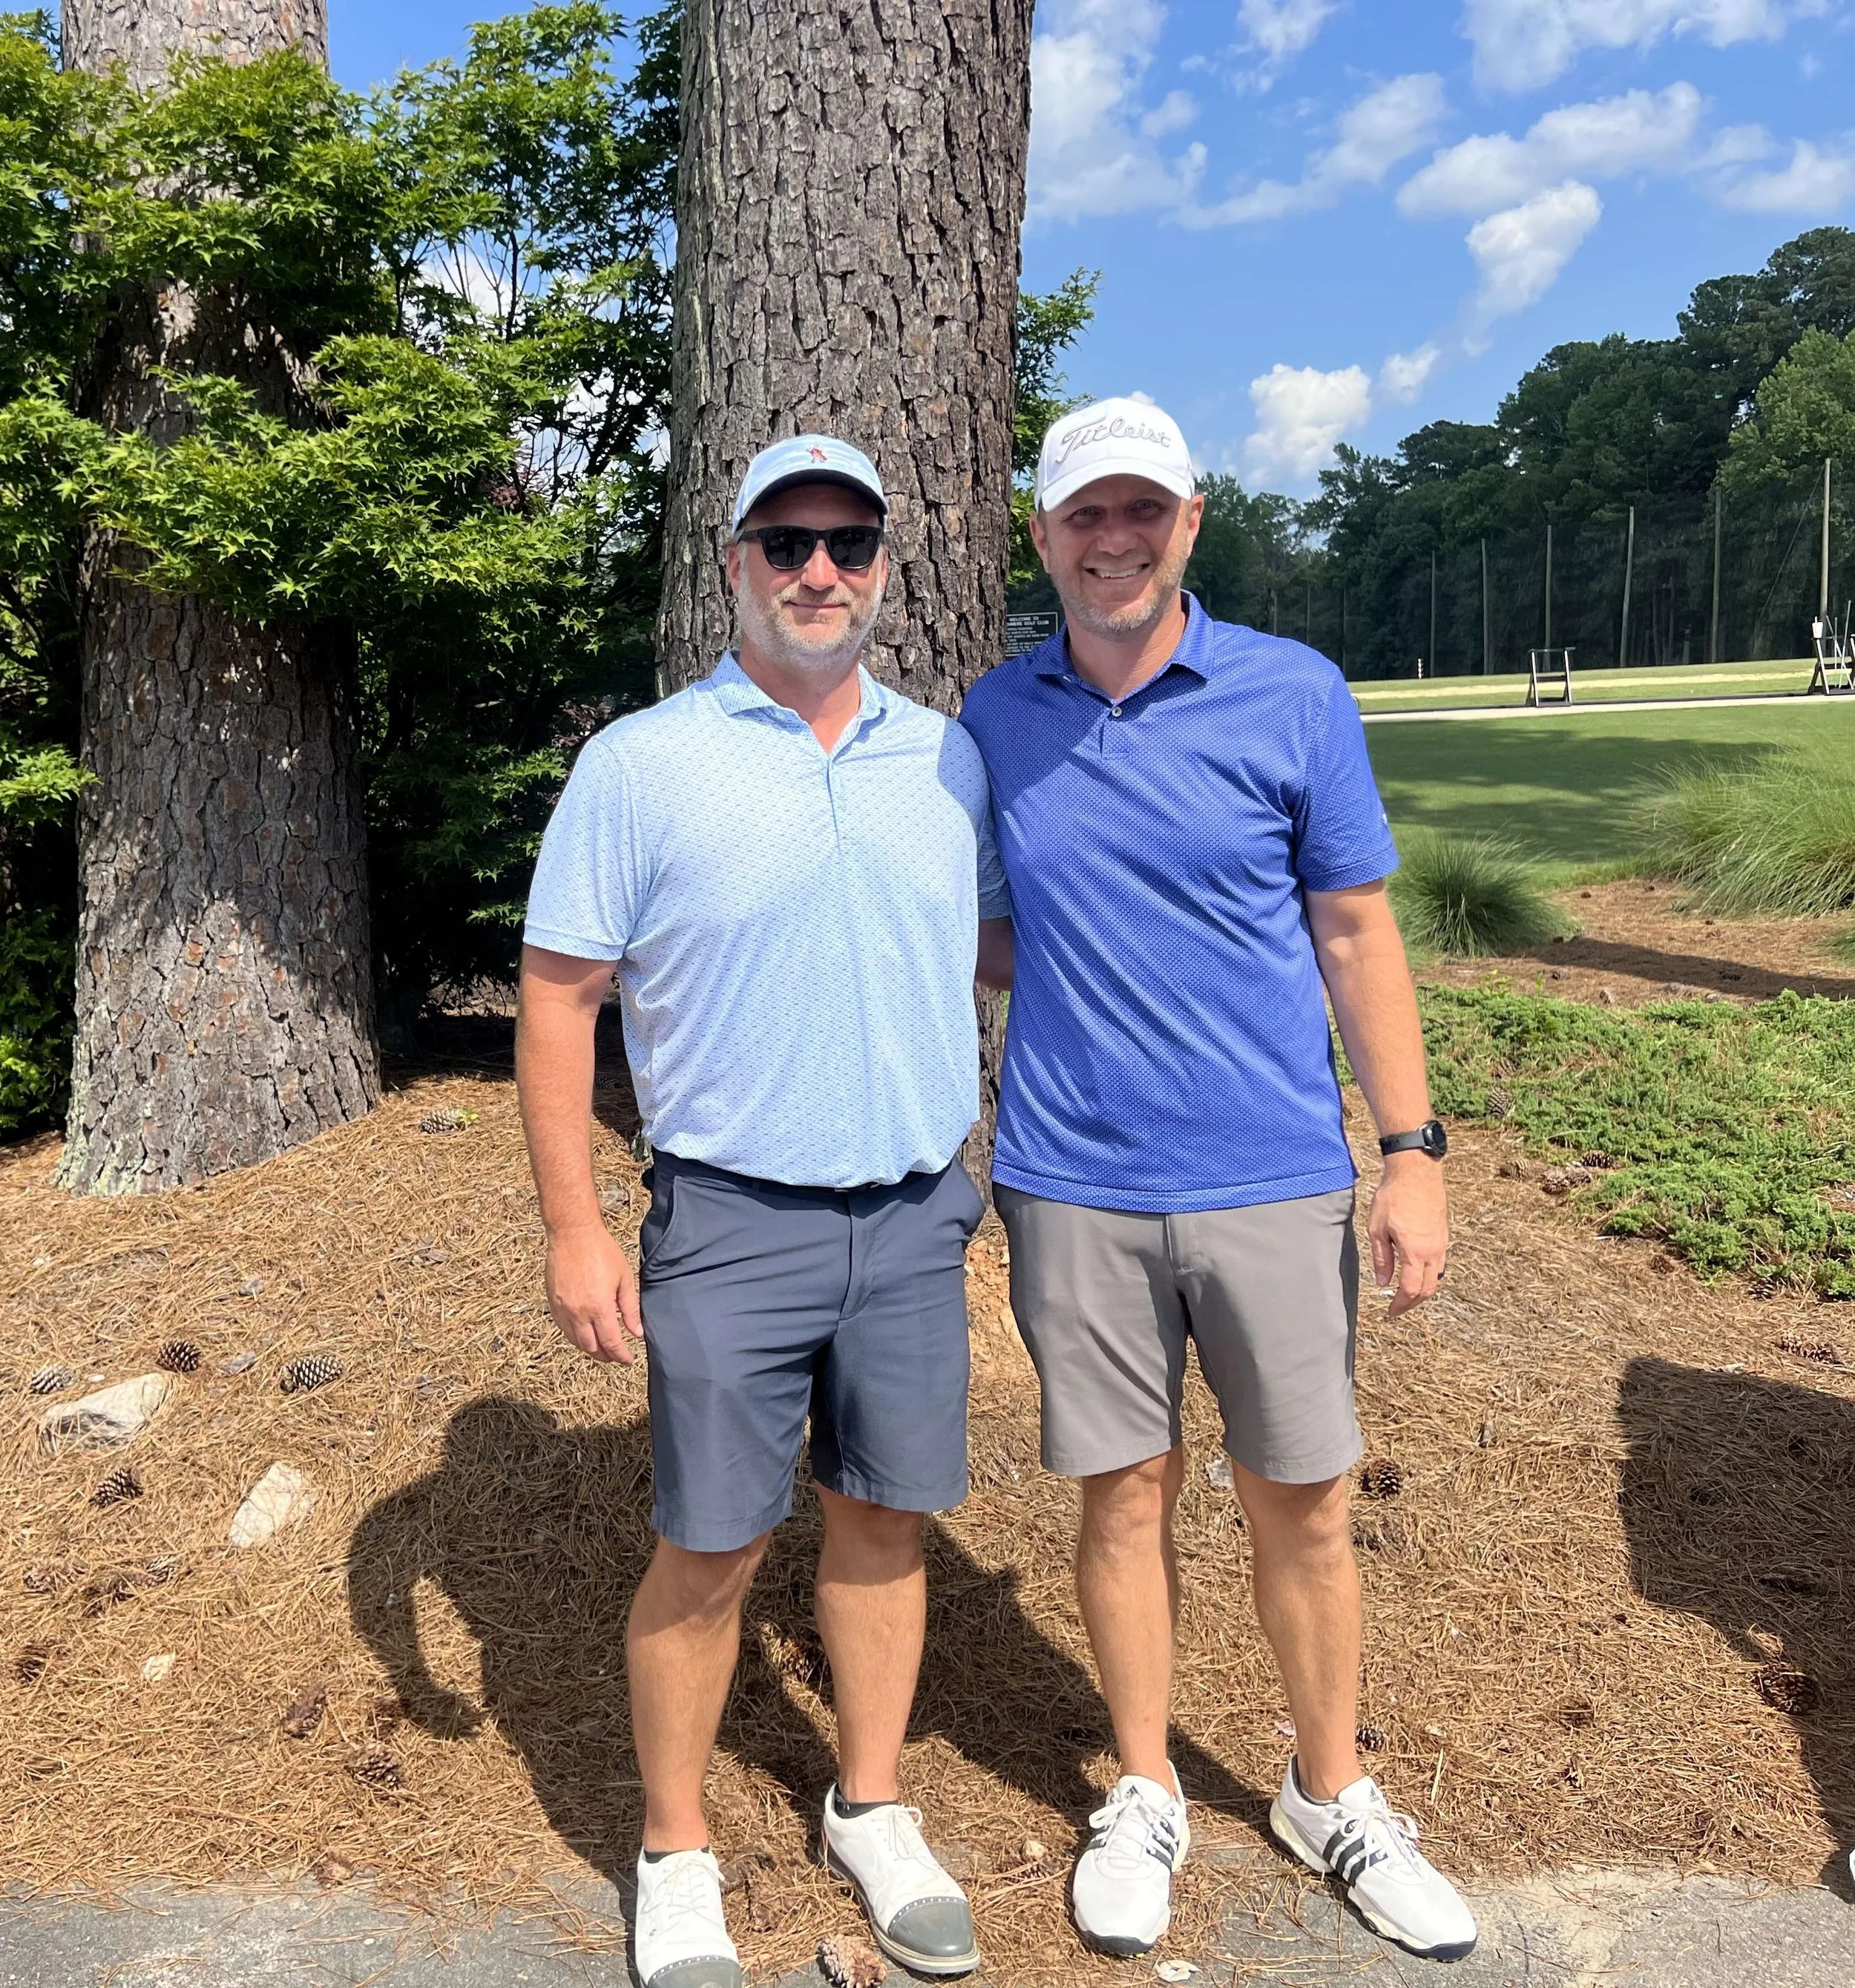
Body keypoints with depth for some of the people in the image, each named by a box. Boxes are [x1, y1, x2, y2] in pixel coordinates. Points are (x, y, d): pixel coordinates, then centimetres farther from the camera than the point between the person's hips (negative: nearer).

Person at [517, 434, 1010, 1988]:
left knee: (884, 1519, 15)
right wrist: (573, 1229, -8)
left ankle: (873, 1812, 36)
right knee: (709, 1553, 6)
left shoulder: (949, 758, 6)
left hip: (916, 1216, 4)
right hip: (730, 1221, -3)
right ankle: (676, 1859, 29)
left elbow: (1005, 945, 15)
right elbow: (557, 996, -4)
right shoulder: (641, 765, -5)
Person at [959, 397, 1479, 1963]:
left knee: (1303, 1505, 11)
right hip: (1075, 1187, 1)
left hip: (1273, 1182, -1)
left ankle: (1333, 1796, 35)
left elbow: (1358, 935, 0)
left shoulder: (1294, 696, -4)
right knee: (1127, 1496, 12)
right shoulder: (996, 716, 3)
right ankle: (1146, 1797, 34)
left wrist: (1415, 1153, -3)